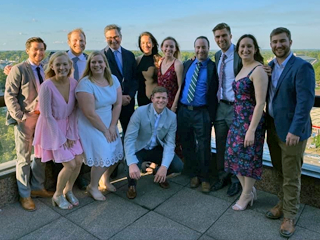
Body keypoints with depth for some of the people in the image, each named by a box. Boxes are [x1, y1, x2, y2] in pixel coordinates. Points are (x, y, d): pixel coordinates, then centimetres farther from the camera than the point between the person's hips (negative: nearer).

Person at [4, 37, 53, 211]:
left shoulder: (46, 70, 9)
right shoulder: (18, 69, -8)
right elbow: (9, 95, -11)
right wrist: (20, 116, -17)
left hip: (43, 117, 6)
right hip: (25, 119, -5)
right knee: (24, 158, 6)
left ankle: (37, 188, 33)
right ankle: (24, 195, 21)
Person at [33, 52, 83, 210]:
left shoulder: (73, 83, -8)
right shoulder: (47, 86, -23)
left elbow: (73, 111, -2)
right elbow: (47, 116, -18)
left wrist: (71, 134, -6)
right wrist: (61, 138, -14)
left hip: (69, 126, 5)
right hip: (52, 128, -5)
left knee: (79, 161, 3)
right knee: (70, 165, -6)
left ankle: (68, 191, 29)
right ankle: (57, 195, 21)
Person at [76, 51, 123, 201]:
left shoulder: (113, 79, -2)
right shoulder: (85, 84, -20)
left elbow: (118, 104, -2)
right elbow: (90, 113, -22)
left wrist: (112, 126, -9)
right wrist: (105, 131, -15)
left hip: (109, 123, 6)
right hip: (90, 125, -6)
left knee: (116, 153, 5)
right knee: (103, 157, -10)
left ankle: (106, 179, 35)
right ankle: (92, 187, 18)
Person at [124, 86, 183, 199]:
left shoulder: (172, 116, -11)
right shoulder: (140, 112, -22)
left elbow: (169, 143, -13)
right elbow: (129, 138, -25)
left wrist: (164, 166, -29)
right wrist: (132, 163, -39)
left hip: (157, 149, 3)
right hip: (138, 148, -3)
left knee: (178, 166, -17)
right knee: (133, 171, -31)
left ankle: (159, 174, 19)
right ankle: (132, 185, 9)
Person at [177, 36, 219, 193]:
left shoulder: (213, 67, -3)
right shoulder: (186, 65, 11)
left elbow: (215, 92, -7)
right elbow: (180, 86, 13)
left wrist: (212, 115, -13)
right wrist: (177, 107, 5)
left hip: (202, 113, -4)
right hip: (183, 111, 5)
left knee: (203, 147, 5)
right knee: (187, 145, 14)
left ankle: (204, 178, 22)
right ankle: (193, 175, 31)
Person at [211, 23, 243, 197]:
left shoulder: (241, 55, -12)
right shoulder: (217, 56, 10)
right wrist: (215, 103, 8)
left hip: (236, 107, -6)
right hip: (220, 106, 6)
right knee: (220, 145, 14)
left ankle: (236, 180, 27)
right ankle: (222, 176, 33)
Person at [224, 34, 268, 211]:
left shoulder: (258, 70, -14)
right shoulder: (242, 69, 12)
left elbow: (260, 103, -19)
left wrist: (252, 130, -21)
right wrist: (238, 121, 10)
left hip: (251, 121, -8)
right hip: (238, 120, 8)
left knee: (249, 157, 6)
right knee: (235, 155, 13)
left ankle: (246, 196, 26)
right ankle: (249, 190, 34)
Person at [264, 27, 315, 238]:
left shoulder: (302, 67, -13)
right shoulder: (270, 66, 8)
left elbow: (305, 101, -19)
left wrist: (295, 130, -22)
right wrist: (267, 124, -2)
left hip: (291, 130, -6)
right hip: (273, 127, 6)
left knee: (291, 177, 5)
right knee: (279, 172, 18)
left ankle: (289, 216, 21)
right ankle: (283, 204, 36)